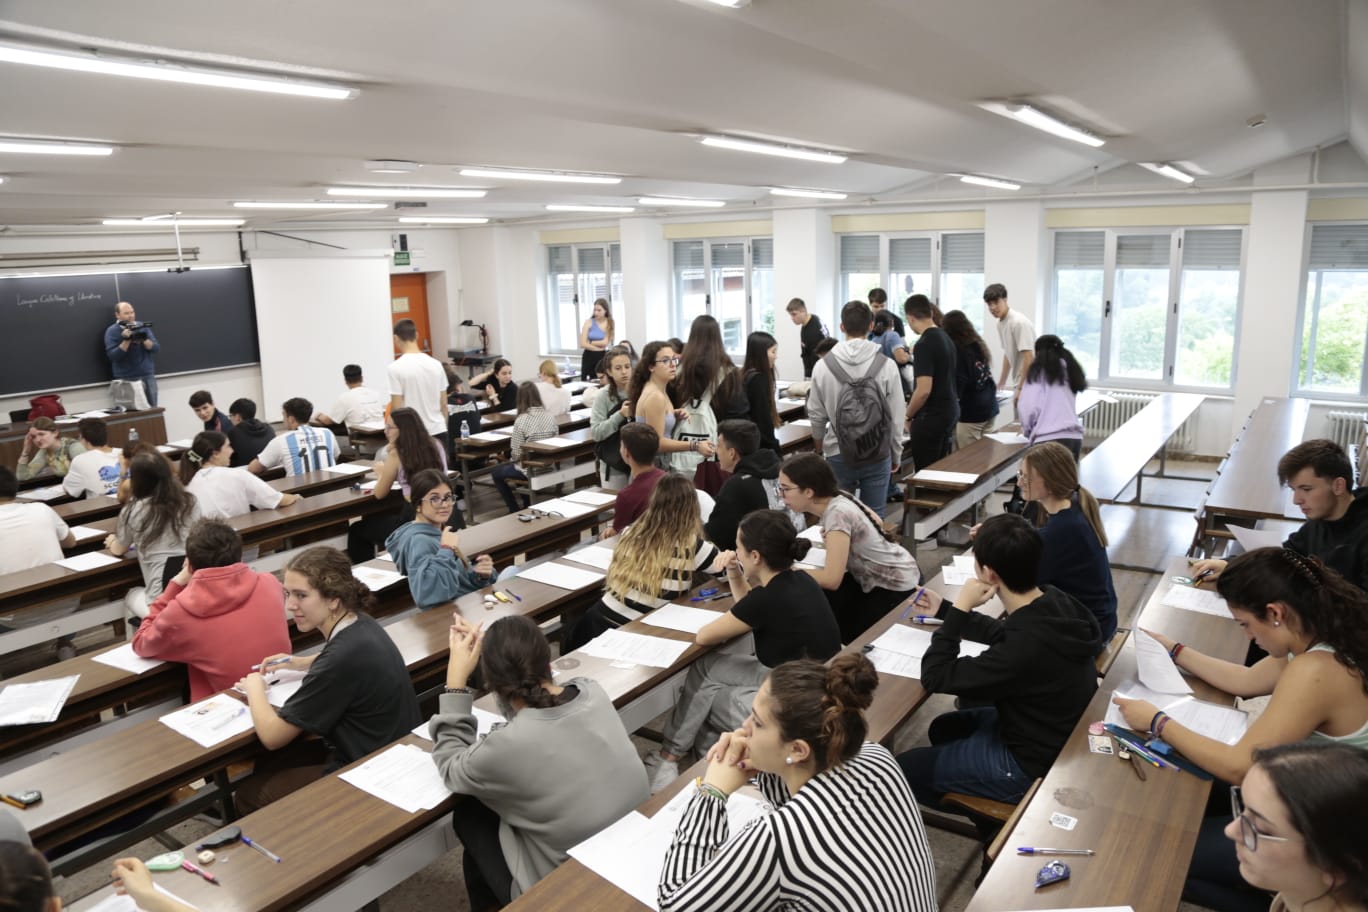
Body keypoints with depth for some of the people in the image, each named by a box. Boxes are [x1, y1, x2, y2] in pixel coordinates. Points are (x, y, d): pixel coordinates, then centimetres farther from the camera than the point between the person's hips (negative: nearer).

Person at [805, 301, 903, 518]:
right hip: (878, 455, 0)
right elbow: (895, 418, -4)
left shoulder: (824, 366, -6)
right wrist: (896, 455, 10)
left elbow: (816, 415, 1)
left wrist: (819, 449, 19)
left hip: (838, 454, 1)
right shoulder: (886, 365, -8)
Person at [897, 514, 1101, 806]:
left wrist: (959, 608, -22)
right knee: (943, 728, 24)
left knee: (903, 769, 0)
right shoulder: (1055, 602, -12)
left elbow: (934, 676, -25)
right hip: (1054, 732, 9)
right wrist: (945, 609, 13)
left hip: (1032, 763, -9)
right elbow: (1004, 632, 11)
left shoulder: (1025, 649, -39)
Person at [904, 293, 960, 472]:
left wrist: (908, 416, -9)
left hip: (931, 417, -9)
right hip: (950, 411, 9)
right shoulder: (945, 337, 9)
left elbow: (924, 390, -24)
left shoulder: (924, 344, -19)